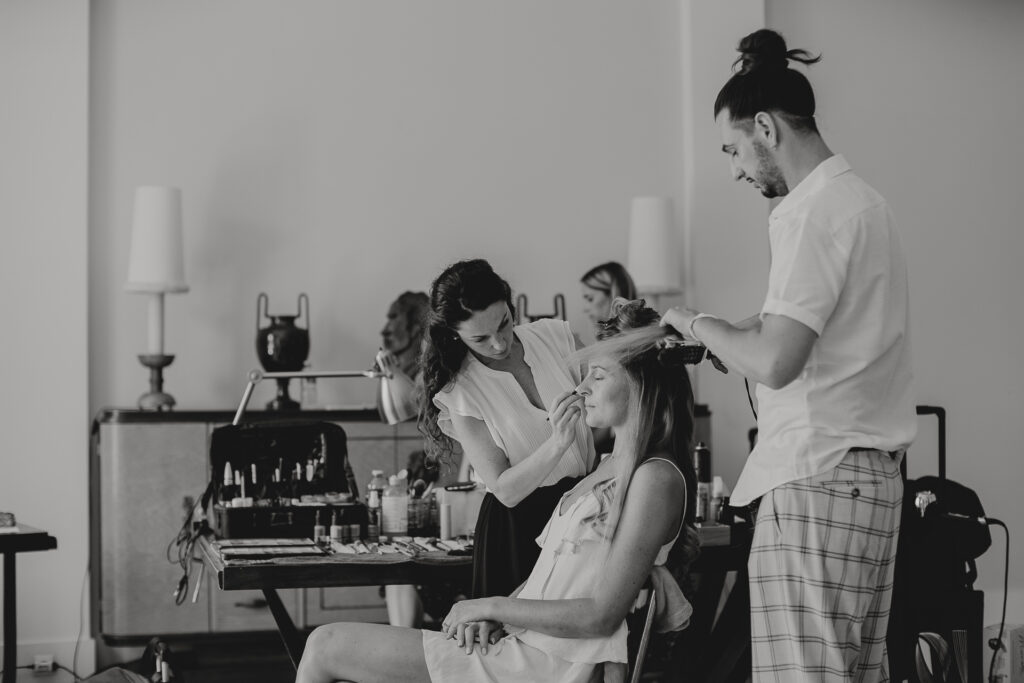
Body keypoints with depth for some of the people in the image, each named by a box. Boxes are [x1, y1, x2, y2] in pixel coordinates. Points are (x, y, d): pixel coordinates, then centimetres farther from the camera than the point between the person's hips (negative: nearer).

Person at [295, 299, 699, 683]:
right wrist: (494, 616, -1)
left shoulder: (657, 477, -13)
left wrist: (491, 607, -10)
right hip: (516, 642, 9)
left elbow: (600, 616, -17)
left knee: (325, 647, -6)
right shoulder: (611, 466, 16)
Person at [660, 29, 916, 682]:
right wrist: (732, 333, 16)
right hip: (874, 475, 10)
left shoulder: (814, 210, -11)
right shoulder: (863, 199, 18)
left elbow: (775, 362, -20)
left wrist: (700, 324, -4)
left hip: (817, 481, -10)